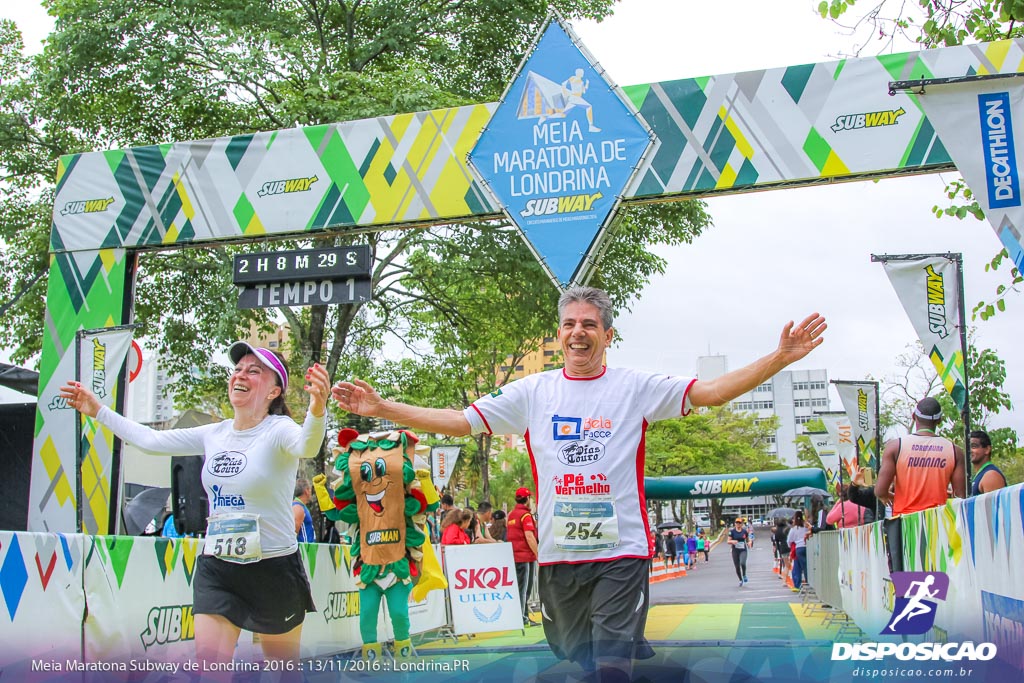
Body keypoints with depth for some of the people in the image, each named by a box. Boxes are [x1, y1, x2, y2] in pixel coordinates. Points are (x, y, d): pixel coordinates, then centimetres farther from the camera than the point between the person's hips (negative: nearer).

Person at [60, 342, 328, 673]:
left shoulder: (278, 431, -14)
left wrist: (316, 410, -59)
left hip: (273, 570, -5)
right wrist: (98, 410, 18)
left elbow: (306, 446, -37)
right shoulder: (214, 435, 5)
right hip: (216, 569, 5)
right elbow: (151, 440, 13)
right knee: (208, 660, -6)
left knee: (282, 669, 10)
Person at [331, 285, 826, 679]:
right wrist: (380, 407, -3)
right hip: (558, 554, 3)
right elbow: (459, 421, 4)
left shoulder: (637, 387, -1)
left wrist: (779, 358, -17)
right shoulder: (532, 392, 4)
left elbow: (711, 392, -7)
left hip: (621, 551, -3)